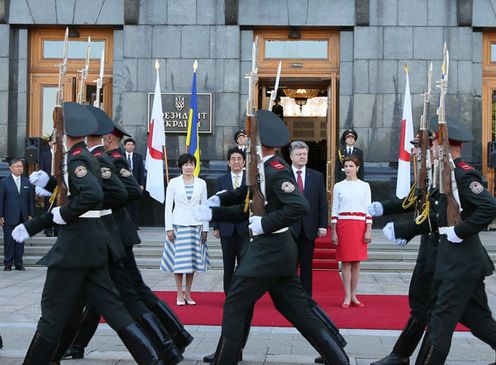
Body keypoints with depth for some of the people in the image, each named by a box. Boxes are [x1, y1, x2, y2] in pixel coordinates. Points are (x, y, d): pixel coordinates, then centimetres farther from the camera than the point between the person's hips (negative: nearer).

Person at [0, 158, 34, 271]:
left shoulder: (27, 182, 9)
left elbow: (31, 199, 10)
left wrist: (30, 215, 4)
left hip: (23, 217, 3)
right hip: (9, 218, -3)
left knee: (20, 241, 5)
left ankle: (19, 264, 11)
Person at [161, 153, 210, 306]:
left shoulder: (201, 183, 5)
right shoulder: (173, 183, 0)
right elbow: (168, 206, 1)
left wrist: (205, 229, 4)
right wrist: (169, 228, -5)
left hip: (196, 225, 2)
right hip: (178, 225, -2)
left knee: (193, 260, 6)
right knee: (178, 261, -1)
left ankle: (188, 294, 16)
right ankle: (180, 295, 9)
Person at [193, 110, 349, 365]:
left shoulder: (276, 170, -16)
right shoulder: (263, 170, 12)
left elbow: (300, 207, -27)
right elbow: (245, 211, 18)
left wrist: (264, 224, -21)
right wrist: (211, 212, 10)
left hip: (268, 250, -10)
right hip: (277, 249, 10)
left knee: (234, 306, 1)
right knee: (297, 307, 12)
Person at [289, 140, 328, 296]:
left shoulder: (317, 176, 8)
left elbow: (323, 203, 7)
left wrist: (323, 225, 0)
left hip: (309, 229, 2)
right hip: (289, 228, -2)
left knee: (307, 267, 7)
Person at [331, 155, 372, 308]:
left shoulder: (364, 186, 7)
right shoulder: (338, 186, 6)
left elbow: (368, 209, 4)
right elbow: (334, 209, 5)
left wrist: (368, 230, -3)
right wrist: (333, 232, -1)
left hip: (360, 225, 1)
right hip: (343, 225, 0)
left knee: (356, 262, 3)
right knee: (346, 262, -2)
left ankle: (353, 296, 10)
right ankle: (347, 297, 2)